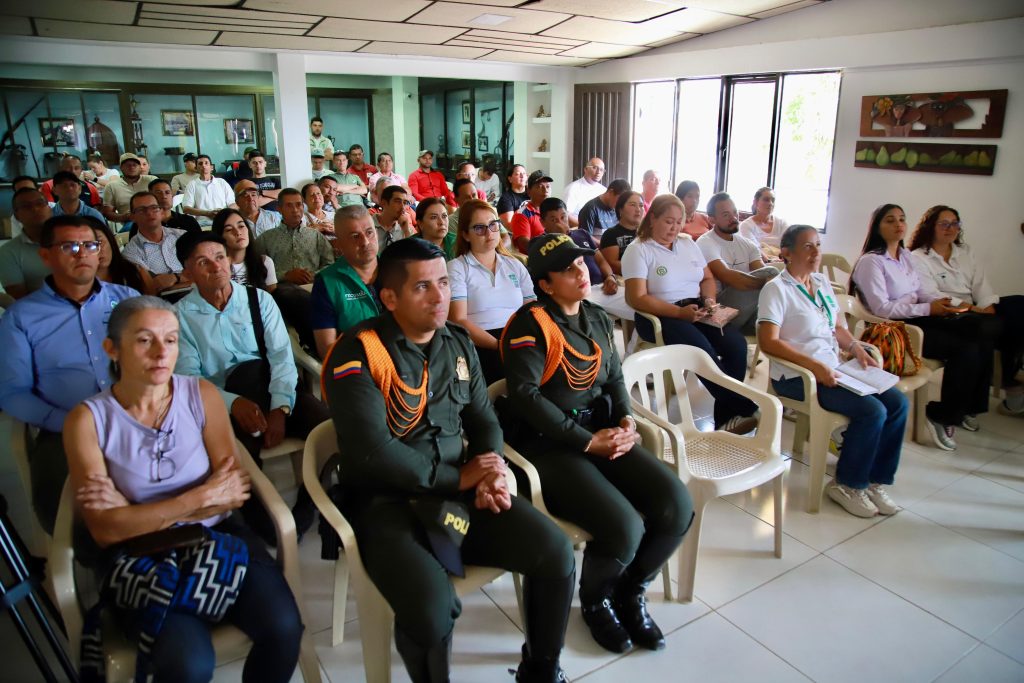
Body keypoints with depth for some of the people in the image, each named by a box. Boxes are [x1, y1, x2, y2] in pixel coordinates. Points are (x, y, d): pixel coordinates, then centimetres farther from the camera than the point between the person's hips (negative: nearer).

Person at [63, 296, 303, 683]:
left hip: (218, 535, 2)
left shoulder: (201, 395, 1)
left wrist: (143, 511, -13)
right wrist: (202, 497, -14)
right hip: (141, 554, -1)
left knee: (283, 628, -23)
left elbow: (233, 490, -4)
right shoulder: (88, 419, -4)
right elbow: (106, 529, -10)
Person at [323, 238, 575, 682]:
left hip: (461, 489, 6)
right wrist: (457, 478, -13)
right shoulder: (358, 354, -13)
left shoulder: (459, 344, 9)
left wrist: (490, 475, -8)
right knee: (431, 606, -30)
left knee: (555, 553, -9)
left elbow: (484, 420, 13)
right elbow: (374, 452, -21)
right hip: (387, 500, -5)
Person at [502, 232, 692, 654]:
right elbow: (524, 396, -19)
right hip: (551, 444, -7)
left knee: (677, 506, -12)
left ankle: (630, 592, 15)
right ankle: (595, 599, 12)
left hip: (604, 432, 7)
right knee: (624, 528, -25)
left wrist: (626, 420, -3)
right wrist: (588, 441, -17)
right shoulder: (531, 324, -11)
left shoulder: (599, 318, 14)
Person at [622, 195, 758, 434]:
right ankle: (744, 409, -19)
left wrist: (709, 299, -2)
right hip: (660, 316, -6)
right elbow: (636, 298, -12)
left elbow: (707, 278, 22)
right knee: (703, 349, -32)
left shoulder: (688, 244, 16)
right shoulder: (638, 250, -4)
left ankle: (726, 417, -16)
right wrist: (680, 312, -19)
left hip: (696, 311, 6)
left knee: (736, 343, -21)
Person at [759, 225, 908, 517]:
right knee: (872, 411, -21)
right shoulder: (777, 289, -11)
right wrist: (814, 366, -25)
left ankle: (876, 481, 8)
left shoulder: (822, 282, 15)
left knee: (898, 403, -6)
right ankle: (848, 484, 0)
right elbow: (768, 341, -20)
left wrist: (856, 348, 2)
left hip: (832, 370, 8)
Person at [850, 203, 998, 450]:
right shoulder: (871, 261, -11)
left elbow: (921, 290, 17)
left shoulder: (905, 255, 16)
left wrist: (943, 301, -5)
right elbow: (881, 308, -18)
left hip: (918, 319, 8)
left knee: (983, 330, -12)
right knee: (965, 349, -22)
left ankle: (968, 406, 0)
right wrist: (928, 309, -18)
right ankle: (943, 417, -6)